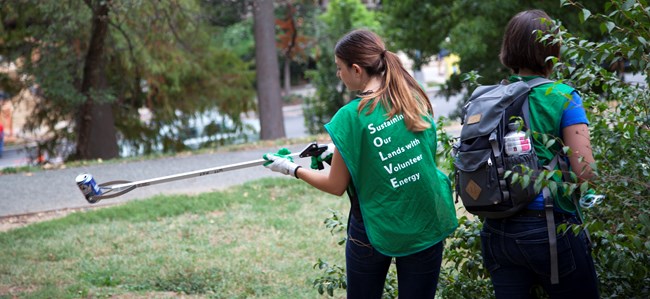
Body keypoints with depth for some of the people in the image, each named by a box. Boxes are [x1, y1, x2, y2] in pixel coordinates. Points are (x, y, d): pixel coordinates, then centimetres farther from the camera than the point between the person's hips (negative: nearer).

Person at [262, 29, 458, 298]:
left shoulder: (351, 116, -16)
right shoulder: (417, 100, -1)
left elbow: (336, 186, -9)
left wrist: (292, 169, 8)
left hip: (376, 230, -3)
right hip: (427, 226, 4)